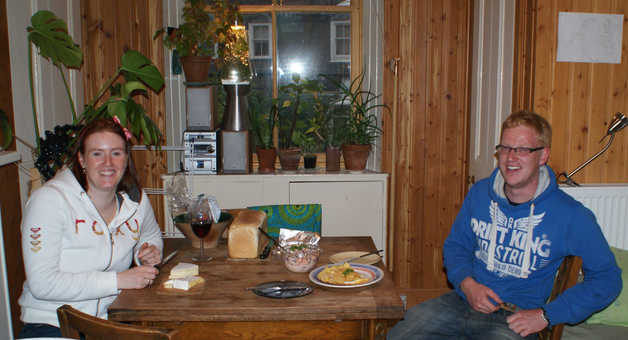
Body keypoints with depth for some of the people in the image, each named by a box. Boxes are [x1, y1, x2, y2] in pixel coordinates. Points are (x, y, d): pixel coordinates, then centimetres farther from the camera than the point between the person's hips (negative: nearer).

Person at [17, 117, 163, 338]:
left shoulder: (136, 200, 5)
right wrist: (119, 280, -18)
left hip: (110, 320, 4)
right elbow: (42, 284, -17)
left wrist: (149, 252, 4)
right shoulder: (49, 199, -11)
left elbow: (152, 235, 29)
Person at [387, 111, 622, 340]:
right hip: (462, 302, 3)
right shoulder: (479, 193, 5)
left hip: (514, 318, -2)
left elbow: (607, 278, -2)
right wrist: (467, 283, -5)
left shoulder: (571, 216, -7)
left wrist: (545, 315, -10)